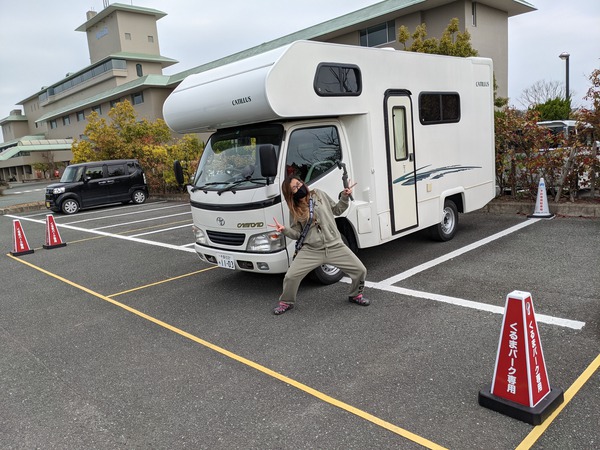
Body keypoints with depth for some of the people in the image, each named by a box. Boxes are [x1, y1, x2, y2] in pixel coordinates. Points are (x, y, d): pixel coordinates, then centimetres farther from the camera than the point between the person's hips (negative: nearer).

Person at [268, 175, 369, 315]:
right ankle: (286, 302, 17)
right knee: (290, 276, -12)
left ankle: (355, 295, 28)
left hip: (335, 246, 1)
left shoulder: (319, 194, 6)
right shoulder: (294, 211, 4)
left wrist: (344, 197, 1)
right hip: (311, 251, -1)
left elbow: (337, 210, 15)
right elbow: (297, 234, 3)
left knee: (360, 271, -2)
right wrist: (284, 230, -15)